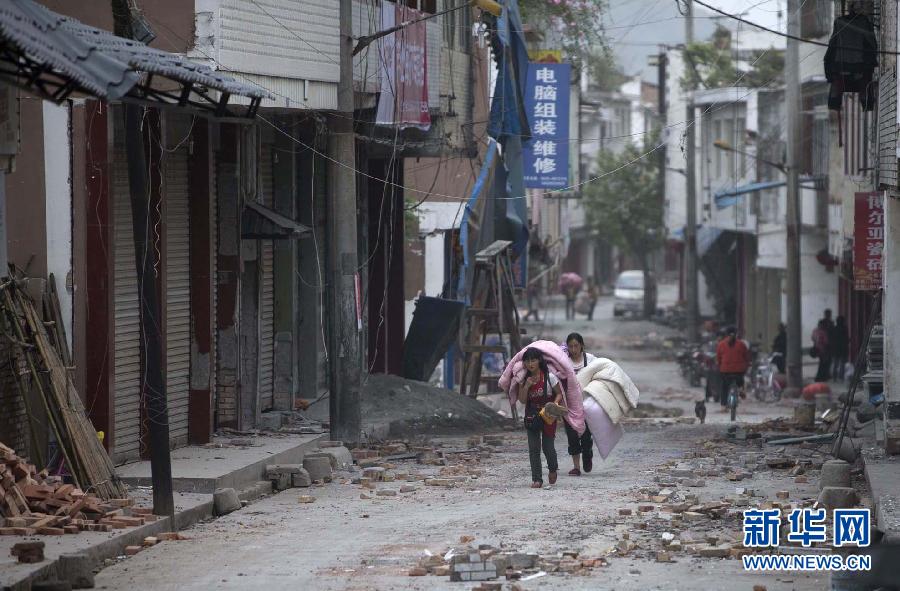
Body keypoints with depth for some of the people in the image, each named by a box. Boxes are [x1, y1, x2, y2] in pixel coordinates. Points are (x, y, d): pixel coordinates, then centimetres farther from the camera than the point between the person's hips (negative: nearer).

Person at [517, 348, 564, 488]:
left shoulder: (549, 377, -9)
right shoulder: (524, 379, 0)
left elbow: (559, 394, -2)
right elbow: (522, 400, -3)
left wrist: (555, 404, -22)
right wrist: (526, 386, -17)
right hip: (531, 417, 3)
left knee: (548, 446, 0)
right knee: (533, 448, -2)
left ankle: (553, 469, 31)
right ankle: (537, 479, 4)